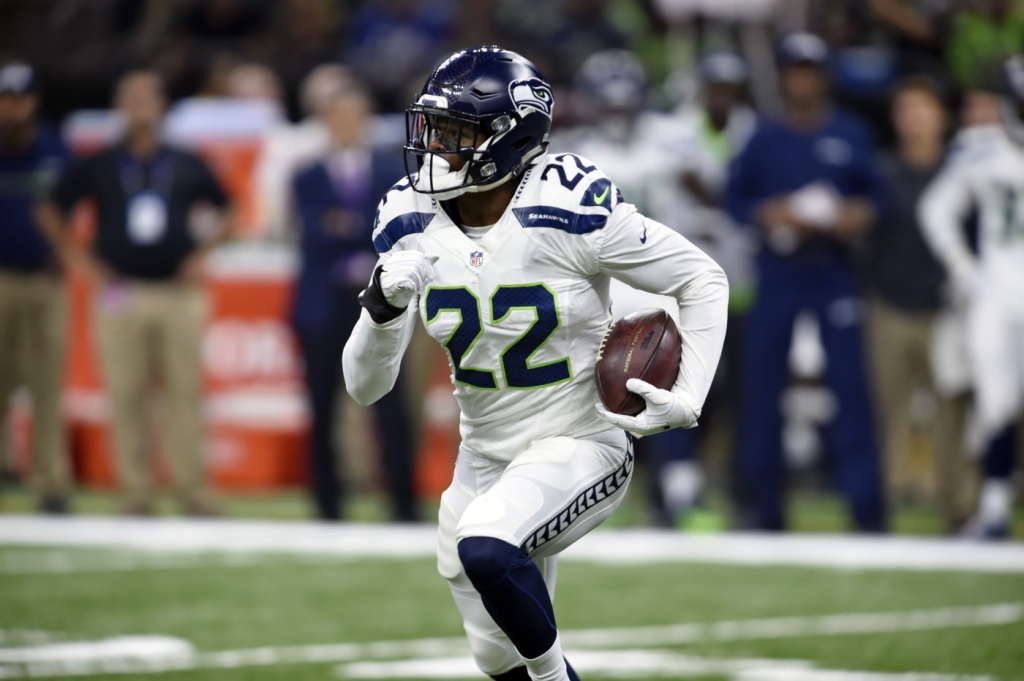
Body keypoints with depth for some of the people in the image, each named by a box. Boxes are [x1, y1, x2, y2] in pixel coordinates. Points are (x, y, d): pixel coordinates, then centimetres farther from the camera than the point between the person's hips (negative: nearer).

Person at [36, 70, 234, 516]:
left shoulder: (187, 167, 9)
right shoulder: (98, 168, 5)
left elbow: (226, 214, 20)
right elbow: (50, 212, 12)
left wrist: (202, 252, 7)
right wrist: (83, 260, 3)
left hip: (178, 293, 1)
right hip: (121, 292, -1)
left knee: (186, 393, -3)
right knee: (125, 395, -3)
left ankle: (192, 491, 2)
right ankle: (134, 492, 2)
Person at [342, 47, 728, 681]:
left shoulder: (569, 212, -21)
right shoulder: (414, 227, -6)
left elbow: (704, 282, -10)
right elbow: (365, 386, -5)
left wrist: (687, 400, -19)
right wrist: (385, 307, -24)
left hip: (580, 446, -6)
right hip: (487, 459, 6)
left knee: (485, 547, -34)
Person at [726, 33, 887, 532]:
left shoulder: (850, 136, 6)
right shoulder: (765, 139, 7)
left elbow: (874, 192, 9)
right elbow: (736, 197, 8)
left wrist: (861, 214, -11)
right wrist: (767, 214, -11)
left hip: (833, 271, -1)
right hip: (777, 272, 1)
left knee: (850, 383, -7)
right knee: (762, 382, 0)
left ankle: (865, 504, -4)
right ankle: (763, 504, 8)